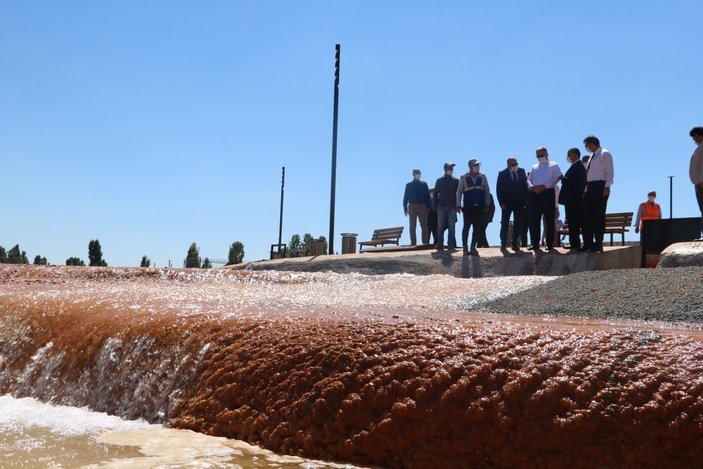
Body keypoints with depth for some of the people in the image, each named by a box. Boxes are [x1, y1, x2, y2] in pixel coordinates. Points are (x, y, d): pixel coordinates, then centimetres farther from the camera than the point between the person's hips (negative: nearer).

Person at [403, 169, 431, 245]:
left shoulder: (424, 184, 10)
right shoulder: (409, 185, 7)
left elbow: (427, 196, 9)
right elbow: (405, 197, 6)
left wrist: (428, 207, 2)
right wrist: (405, 208, -1)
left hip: (422, 206, 1)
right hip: (412, 206, -1)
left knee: (424, 225, -2)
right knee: (412, 226, -1)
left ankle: (425, 242, 0)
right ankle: (413, 242, 1)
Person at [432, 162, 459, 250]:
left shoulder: (456, 181, 8)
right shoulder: (439, 180, 6)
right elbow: (435, 193, 5)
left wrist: (457, 205, -2)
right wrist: (434, 206, -1)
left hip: (452, 207, 1)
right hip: (441, 206, 0)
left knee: (451, 227, -1)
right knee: (440, 227, 0)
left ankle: (451, 244, 2)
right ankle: (440, 245, 1)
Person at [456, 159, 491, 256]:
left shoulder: (483, 177, 7)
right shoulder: (463, 178, 1)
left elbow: (487, 191, 10)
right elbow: (459, 192, 3)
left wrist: (487, 204, 5)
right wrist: (458, 205, -2)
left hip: (479, 207, 2)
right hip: (468, 207, -2)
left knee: (477, 227, 3)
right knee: (466, 226, -3)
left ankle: (473, 247, 10)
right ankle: (465, 247, 6)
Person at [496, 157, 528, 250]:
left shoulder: (521, 171, 5)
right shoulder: (502, 174, -4)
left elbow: (525, 186, 8)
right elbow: (499, 189, -4)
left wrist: (525, 200, 1)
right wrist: (501, 203, -11)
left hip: (519, 203, 3)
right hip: (507, 203, -3)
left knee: (518, 224, 4)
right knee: (505, 224, 1)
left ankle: (514, 243, 12)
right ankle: (503, 244, 8)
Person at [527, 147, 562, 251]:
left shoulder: (553, 165, 7)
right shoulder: (534, 167, 23)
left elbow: (557, 178, -7)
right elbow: (529, 179, 16)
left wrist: (544, 186, -16)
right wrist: (531, 187, -7)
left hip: (548, 193, -4)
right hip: (534, 194, 4)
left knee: (549, 220, -3)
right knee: (533, 220, 0)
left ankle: (550, 243, 1)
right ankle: (535, 243, 6)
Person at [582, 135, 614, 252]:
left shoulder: (605, 154, -4)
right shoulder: (592, 156, 21)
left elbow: (610, 173, -11)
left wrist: (607, 187, -20)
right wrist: (586, 187, 14)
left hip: (600, 186, -9)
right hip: (589, 187, 9)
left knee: (598, 216, -7)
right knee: (587, 216, 5)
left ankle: (598, 244, -3)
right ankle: (588, 244, 10)